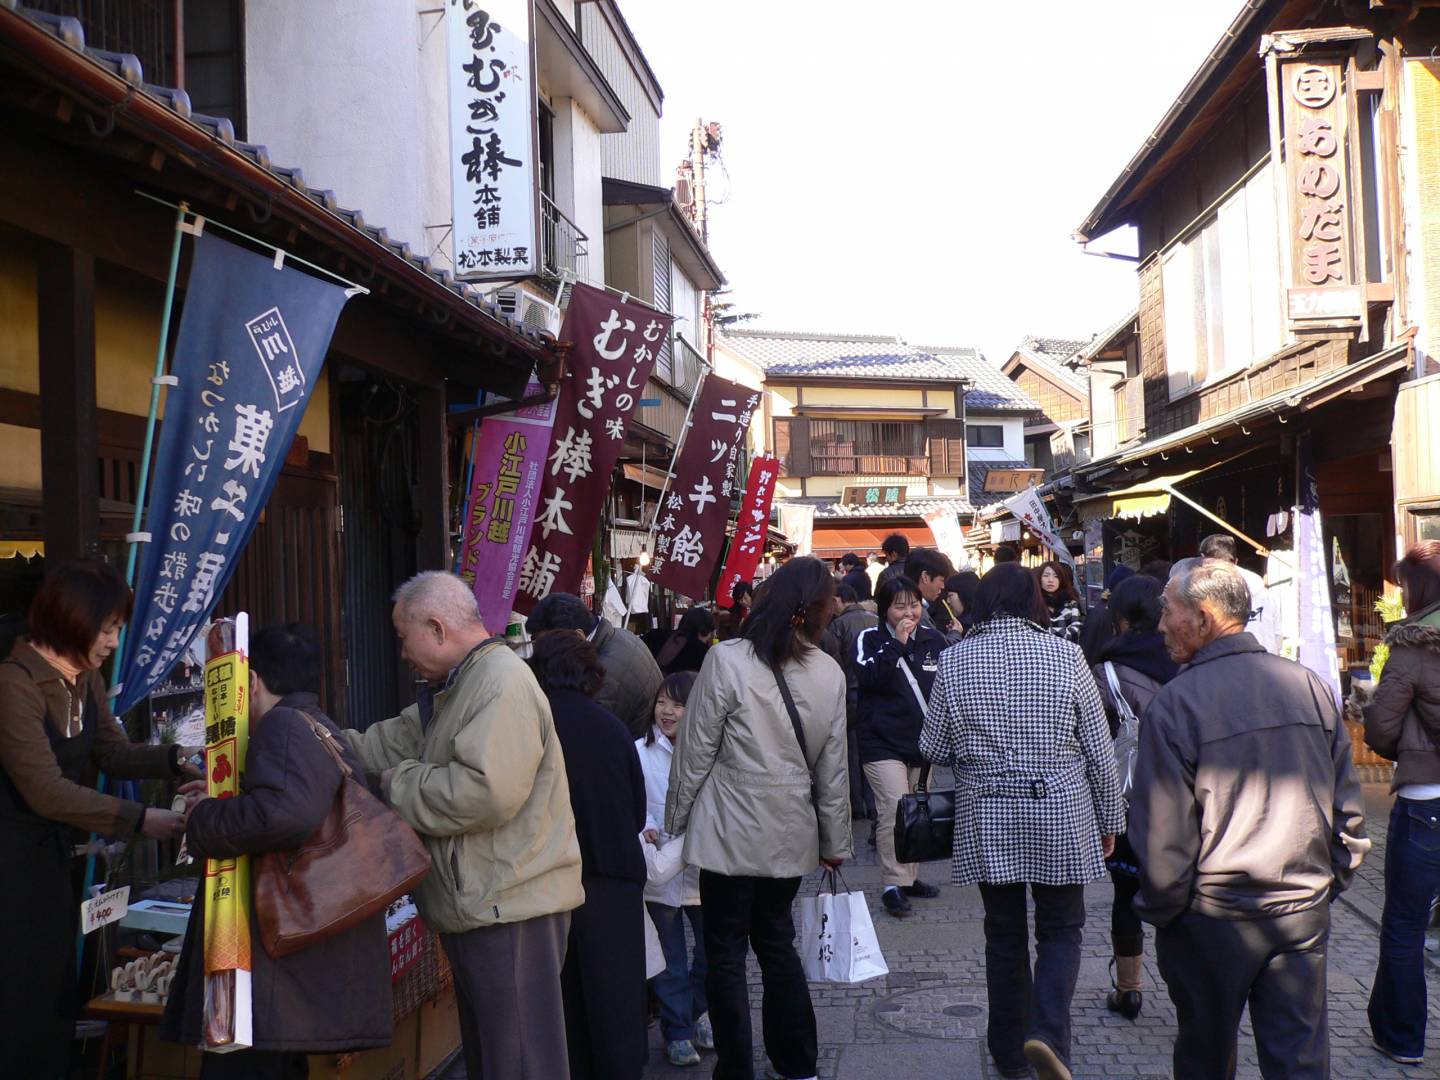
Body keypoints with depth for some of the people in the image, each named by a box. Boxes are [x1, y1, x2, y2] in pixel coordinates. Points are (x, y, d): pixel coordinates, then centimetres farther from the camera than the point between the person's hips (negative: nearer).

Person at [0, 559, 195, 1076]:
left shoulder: (85, 677, 4)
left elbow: (113, 751, 6)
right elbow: (47, 791, -26)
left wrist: (175, 758, -12)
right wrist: (140, 820, -27)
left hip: (51, 851, 9)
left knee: (56, 993, 16)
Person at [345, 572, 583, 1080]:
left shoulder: (502, 683, -18)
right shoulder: (455, 688, 17)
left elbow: (487, 791, -29)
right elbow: (385, 746, 14)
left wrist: (401, 784, -14)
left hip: (510, 906, -11)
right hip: (480, 903, 11)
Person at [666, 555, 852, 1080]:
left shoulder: (727, 661, -15)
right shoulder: (830, 675, -2)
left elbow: (695, 751, -10)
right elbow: (832, 768, 4)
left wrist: (676, 819, 2)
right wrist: (835, 841, 14)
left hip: (731, 834, -5)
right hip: (792, 837, 5)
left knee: (726, 954, 7)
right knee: (777, 943, 20)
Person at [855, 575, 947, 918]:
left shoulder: (934, 639, 6)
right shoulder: (870, 639, -3)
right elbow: (868, 677, -20)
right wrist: (897, 643, -21)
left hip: (924, 741, 5)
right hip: (883, 743, -5)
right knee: (895, 811, -15)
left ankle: (908, 877, 28)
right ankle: (893, 885, -8)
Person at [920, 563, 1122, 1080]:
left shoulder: (954, 660, -4)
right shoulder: (1066, 656, -7)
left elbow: (933, 748, 3)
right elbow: (1099, 750, -2)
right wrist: (1109, 820, 9)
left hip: (986, 821, 2)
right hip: (1061, 817, -1)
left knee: (1004, 933, 13)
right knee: (1060, 929, 11)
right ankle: (1048, 1035, -8)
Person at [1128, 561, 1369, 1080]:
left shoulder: (1174, 703, -16)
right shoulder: (1310, 685, -1)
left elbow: (1163, 831, -15)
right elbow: (1348, 805, 6)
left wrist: (1160, 909, -1)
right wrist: (1332, 879, 18)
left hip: (1212, 919, -3)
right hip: (1304, 911, 4)